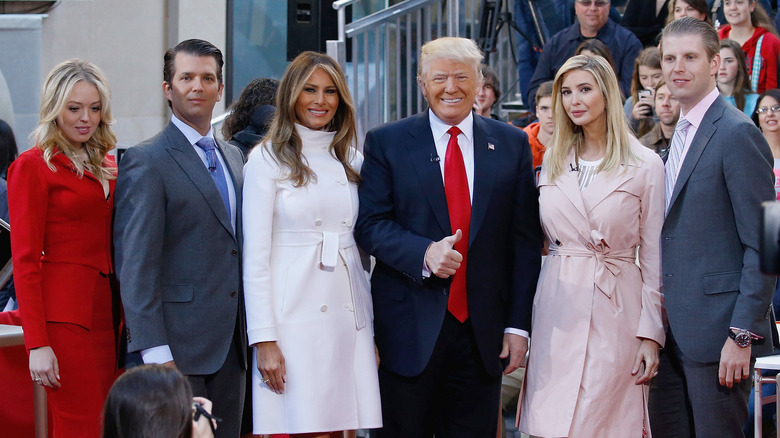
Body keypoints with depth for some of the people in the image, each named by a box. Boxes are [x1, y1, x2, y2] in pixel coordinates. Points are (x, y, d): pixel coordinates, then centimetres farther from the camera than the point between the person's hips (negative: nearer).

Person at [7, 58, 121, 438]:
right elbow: (25, 262, -8)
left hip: (107, 314, 7)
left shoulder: (106, 166, 17)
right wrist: (37, 344, -15)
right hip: (65, 316, -7)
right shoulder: (32, 167, -4)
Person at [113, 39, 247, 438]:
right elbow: (135, 266, -12)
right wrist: (155, 354, -18)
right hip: (177, 344, -7)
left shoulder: (234, 157, 17)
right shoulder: (145, 162, -6)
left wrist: (253, 332, 11)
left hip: (230, 345, 7)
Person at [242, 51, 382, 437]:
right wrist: (263, 340, -12)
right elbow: (255, 257, -5)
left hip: (349, 317, 5)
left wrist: (373, 328, 9)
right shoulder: (267, 160, -1)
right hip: (295, 315, -5)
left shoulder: (352, 161, 15)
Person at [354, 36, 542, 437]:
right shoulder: (386, 143, 3)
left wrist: (518, 324, 0)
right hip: (410, 326, -2)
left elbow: (525, 240, 6)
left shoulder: (512, 145, 8)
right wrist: (423, 254, -21)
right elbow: (370, 224, -3)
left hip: (483, 330, 2)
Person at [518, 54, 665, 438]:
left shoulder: (645, 165, -1)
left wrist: (651, 333, -5)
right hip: (558, 313, 4)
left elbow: (653, 257, -1)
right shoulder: (553, 160, 12)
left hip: (615, 309, -4)